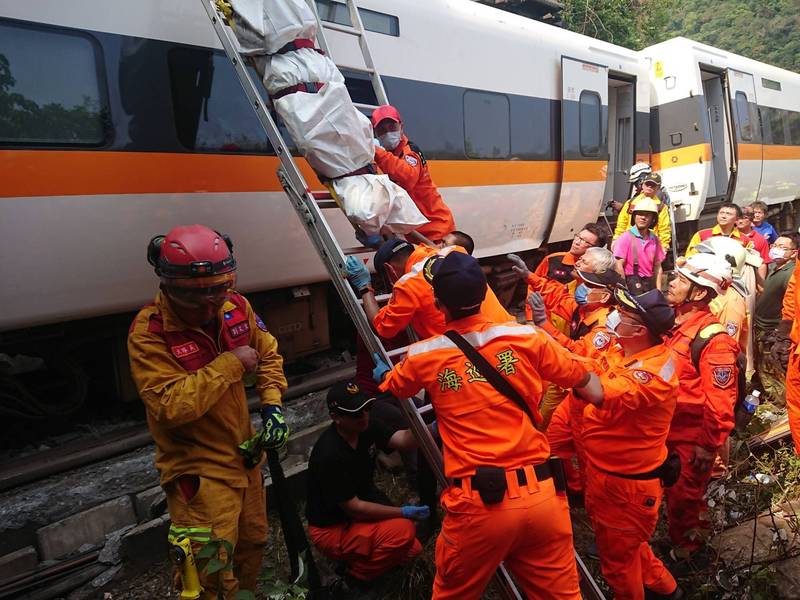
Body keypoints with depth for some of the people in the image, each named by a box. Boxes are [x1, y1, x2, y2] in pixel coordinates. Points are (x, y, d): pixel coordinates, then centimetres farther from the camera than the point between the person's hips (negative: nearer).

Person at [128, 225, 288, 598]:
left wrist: (272, 403, -6)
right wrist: (231, 363, -28)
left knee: (253, 542, 24)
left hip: (244, 454, 6)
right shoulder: (149, 333, -23)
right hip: (198, 469, -6)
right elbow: (170, 406, -32)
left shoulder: (236, 307, -6)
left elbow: (268, 354, 8)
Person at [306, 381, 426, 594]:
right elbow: (353, 509, -24)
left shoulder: (366, 426, -9)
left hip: (361, 509, 8)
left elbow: (404, 440, -23)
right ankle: (357, 578, -3)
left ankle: (355, 560, 19)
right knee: (402, 530, -26)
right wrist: (404, 512, -22)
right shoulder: (329, 454, -30)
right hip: (331, 528, -8)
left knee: (411, 549, 4)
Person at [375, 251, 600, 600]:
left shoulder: (424, 357, -1)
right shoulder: (526, 337, -2)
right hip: (542, 496, 2)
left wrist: (381, 373, 44)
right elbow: (585, 382, 12)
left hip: (477, 505, -1)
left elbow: (388, 387, 21)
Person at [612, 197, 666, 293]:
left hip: (650, 283, 5)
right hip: (632, 283, -5)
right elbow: (619, 266, -10)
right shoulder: (626, 237, -6)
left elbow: (658, 267, 11)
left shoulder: (654, 239, 9)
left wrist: (658, 291, 5)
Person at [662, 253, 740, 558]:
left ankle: (684, 551, 34)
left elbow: (720, 402, -22)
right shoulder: (672, 322, 0)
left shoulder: (713, 338, -25)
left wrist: (709, 446, -16)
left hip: (691, 440, -7)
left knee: (683, 499, 11)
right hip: (665, 431, 7)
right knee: (670, 492, 22)